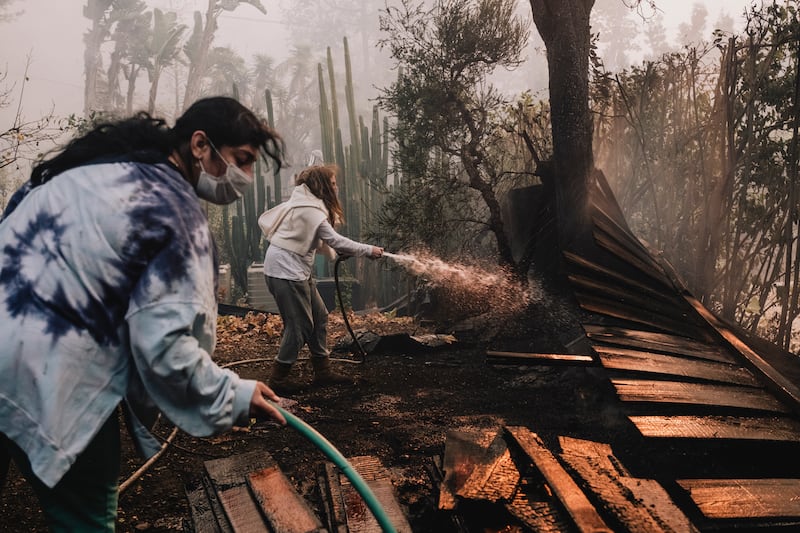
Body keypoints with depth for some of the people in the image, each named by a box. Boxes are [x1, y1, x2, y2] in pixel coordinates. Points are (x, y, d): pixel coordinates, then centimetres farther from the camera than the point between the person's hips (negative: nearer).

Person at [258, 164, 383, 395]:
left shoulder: (303, 203, 12)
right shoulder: (310, 210, -18)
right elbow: (335, 241, -17)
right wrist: (369, 250, -8)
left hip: (297, 271, 10)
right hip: (285, 271, -10)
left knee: (319, 316, 12)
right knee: (299, 325, -5)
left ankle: (322, 371, 20)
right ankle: (278, 378, 7)